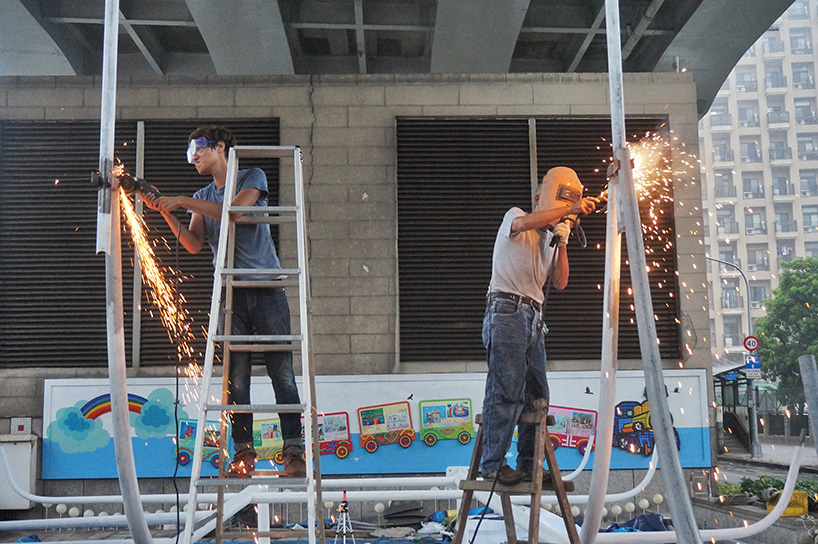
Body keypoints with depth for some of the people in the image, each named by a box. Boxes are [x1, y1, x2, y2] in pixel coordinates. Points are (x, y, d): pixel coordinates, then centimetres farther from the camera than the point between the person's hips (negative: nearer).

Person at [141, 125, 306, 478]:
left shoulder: (252, 178, 7)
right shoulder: (202, 197, 19)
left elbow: (236, 210, -12)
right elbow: (194, 244, 6)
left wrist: (184, 202, -9)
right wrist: (166, 212, -5)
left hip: (267, 290, -4)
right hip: (230, 293, 4)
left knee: (282, 372, -6)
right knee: (236, 377, -1)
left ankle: (293, 452, -4)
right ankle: (243, 453, 4)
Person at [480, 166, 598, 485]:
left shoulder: (550, 239, 24)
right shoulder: (514, 217, 5)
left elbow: (560, 282, 14)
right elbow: (522, 223, -22)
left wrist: (562, 242, 5)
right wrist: (570, 209, -21)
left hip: (533, 318, 8)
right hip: (507, 311, -8)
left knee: (537, 395, 6)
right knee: (507, 390, -14)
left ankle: (528, 466, 12)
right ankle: (492, 465, -11)